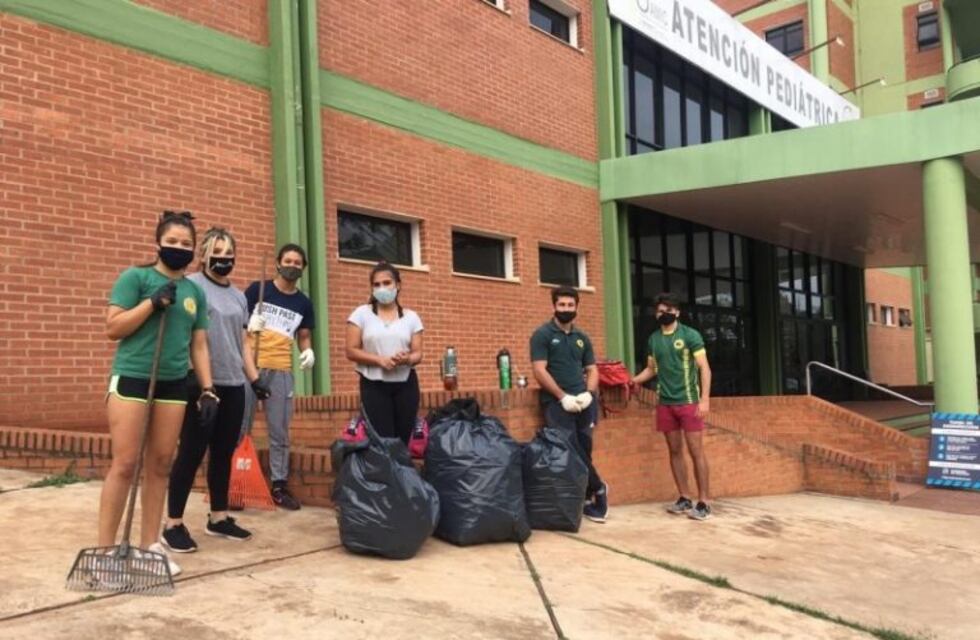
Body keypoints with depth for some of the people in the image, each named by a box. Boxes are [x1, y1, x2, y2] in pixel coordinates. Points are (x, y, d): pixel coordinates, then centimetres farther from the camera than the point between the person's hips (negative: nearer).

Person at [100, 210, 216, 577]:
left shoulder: (195, 292, 12)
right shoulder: (136, 277, -2)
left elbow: (199, 346, 14)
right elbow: (112, 328, -8)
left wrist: (207, 390, 7)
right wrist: (153, 302, -15)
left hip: (174, 384, 5)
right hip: (131, 378, -5)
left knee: (160, 465, 7)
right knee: (125, 464, -5)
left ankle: (150, 545, 17)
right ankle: (104, 549, 6)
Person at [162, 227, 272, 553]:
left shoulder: (239, 296, 16)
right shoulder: (191, 285, -3)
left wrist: (255, 379, 14)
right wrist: (188, 372, -18)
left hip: (233, 384, 6)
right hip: (202, 383, -6)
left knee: (224, 452, 11)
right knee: (191, 452, -3)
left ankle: (218, 517, 21)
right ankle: (173, 524, 6)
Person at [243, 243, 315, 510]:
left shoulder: (304, 303, 11)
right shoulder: (258, 289, 2)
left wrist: (308, 351, -4)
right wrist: (249, 324, -18)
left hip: (282, 371, 3)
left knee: (280, 431, 6)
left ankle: (279, 485, 14)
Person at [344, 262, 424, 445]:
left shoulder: (411, 317, 8)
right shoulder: (361, 314, 2)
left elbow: (417, 353, 6)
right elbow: (351, 351, -3)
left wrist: (407, 359, -18)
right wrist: (380, 360, -17)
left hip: (406, 384, 2)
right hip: (374, 385, -2)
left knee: (405, 438, 2)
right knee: (381, 439, -6)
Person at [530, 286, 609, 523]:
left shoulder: (582, 338, 15)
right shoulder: (542, 334, 0)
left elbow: (592, 370, 16)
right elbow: (539, 371, -9)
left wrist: (588, 393, -4)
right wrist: (563, 397, -15)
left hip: (583, 401, 4)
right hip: (556, 402, -4)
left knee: (584, 451, 3)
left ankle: (586, 498, 12)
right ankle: (598, 489, 8)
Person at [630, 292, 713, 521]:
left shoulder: (690, 335, -4)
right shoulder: (653, 339, 11)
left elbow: (704, 368, -6)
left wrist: (705, 399, -16)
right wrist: (632, 380, 0)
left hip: (689, 401, -5)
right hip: (665, 403, 5)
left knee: (696, 451, -4)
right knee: (675, 451, 9)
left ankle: (703, 503, 1)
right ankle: (685, 499, 18)